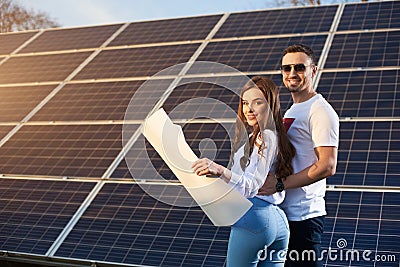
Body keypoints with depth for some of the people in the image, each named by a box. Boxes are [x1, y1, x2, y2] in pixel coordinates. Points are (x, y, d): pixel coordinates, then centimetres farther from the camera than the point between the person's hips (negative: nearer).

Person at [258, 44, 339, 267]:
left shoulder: (320, 111, -12)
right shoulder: (291, 111, 19)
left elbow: (327, 166, -21)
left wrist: (279, 184, -21)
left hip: (304, 217, -10)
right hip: (285, 214, 10)